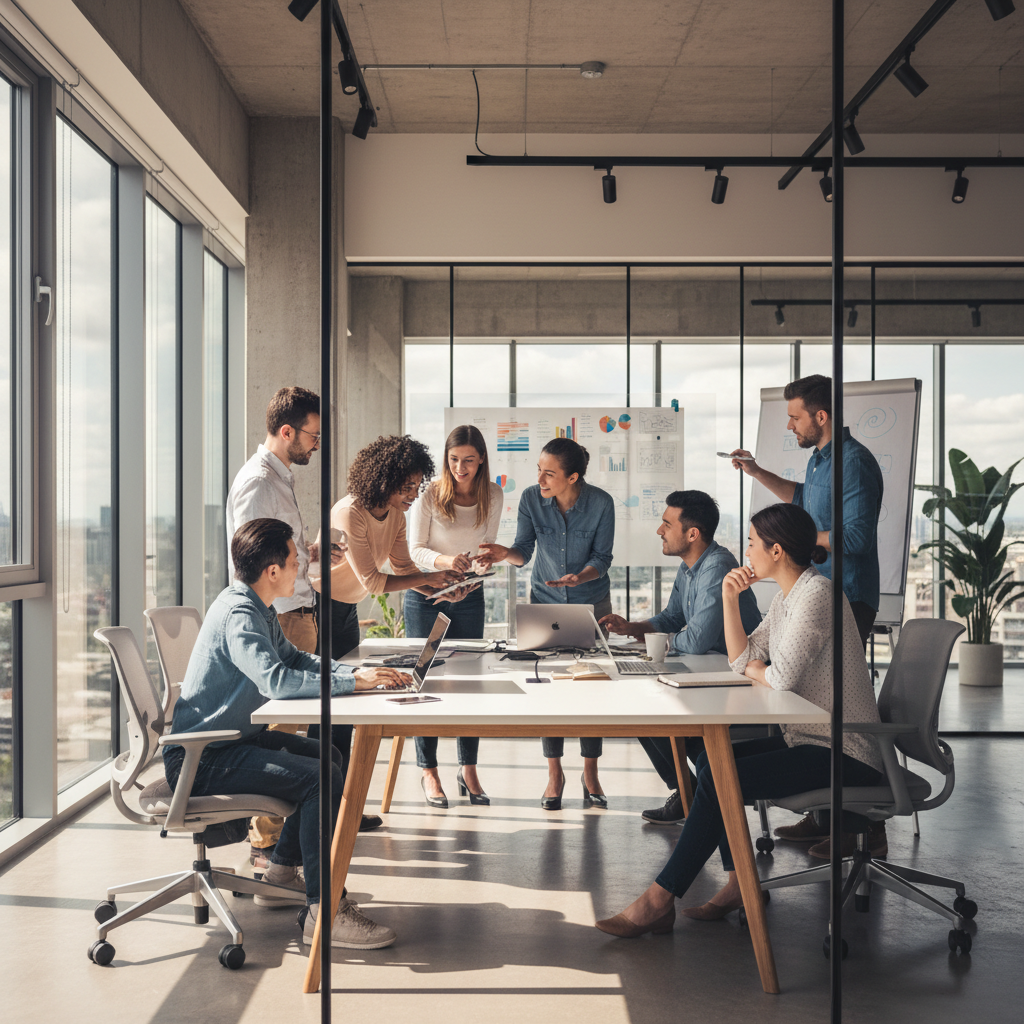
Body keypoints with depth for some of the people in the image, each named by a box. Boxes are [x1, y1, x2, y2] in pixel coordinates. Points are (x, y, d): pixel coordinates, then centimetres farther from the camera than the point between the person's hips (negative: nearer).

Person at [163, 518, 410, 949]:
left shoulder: (259, 609, 10)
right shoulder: (238, 615, -22)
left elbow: (295, 658, 19)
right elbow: (277, 680, -35)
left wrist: (360, 672, 3)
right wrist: (353, 682, -27)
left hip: (232, 737, 11)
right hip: (199, 758, -11)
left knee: (329, 757, 19)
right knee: (321, 778, -24)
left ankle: (281, 872, 25)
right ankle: (323, 911, -20)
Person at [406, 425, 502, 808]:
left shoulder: (492, 495, -1)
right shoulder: (429, 496, -11)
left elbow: (487, 547, 4)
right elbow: (415, 549, -10)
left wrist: (468, 583, -11)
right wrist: (444, 561, -30)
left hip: (469, 596, 3)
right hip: (425, 594, -3)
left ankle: (468, 769, 13)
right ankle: (428, 770, 9)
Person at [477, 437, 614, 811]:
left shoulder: (601, 503, -19)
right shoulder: (531, 499, -14)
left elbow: (602, 558, -14)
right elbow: (524, 550, -12)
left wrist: (580, 576, -34)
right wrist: (505, 553, -33)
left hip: (591, 601, -1)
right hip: (545, 601, 1)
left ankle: (590, 774, 15)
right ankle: (554, 773, 13)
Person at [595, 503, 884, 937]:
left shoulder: (817, 593, -17)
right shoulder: (787, 597, 14)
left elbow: (783, 677, -24)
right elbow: (742, 660, 15)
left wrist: (756, 672, -1)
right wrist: (730, 598, 4)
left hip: (842, 752, -10)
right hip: (807, 739, 10)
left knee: (720, 778, -18)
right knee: (711, 759, 1)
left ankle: (659, 900, -12)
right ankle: (740, 883, 4)